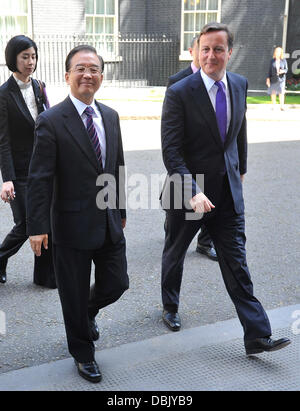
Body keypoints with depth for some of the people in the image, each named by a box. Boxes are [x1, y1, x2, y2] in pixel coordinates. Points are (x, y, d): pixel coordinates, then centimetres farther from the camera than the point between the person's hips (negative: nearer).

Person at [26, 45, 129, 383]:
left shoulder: (111, 116, 7)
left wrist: (121, 209, 17)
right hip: (72, 225, -5)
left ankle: (88, 310, 48)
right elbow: (39, 178, -14)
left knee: (116, 284, 13)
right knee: (74, 295, 10)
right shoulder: (51, 121, -12)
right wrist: (37, 226, -17)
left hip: (109, 223, 5)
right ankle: (83, 353, 34)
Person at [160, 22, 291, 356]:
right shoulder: (179, 93, -15)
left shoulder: (239, 85, 2)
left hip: (228, 191, 4)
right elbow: (171, 151, -19)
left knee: (236, 262, 5)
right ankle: (170, 307, 43)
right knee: (175, 253, 17)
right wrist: (193, 192, -27)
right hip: (188, 190, -3)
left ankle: (257, 336, 11)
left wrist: (241, 169, 23)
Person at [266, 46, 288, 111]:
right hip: (273, 79, 1)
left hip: (281, 78, -1)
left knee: (281, 92, -9)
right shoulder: (272, 61, 3)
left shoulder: (284, 61, 0)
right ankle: (273, 105, 16)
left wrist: (283, 71, -20)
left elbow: (286, 69, 3)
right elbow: (270, 70, 4)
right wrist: (268, 78, -3)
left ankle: (282, 106, -6)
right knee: (273, 92, 2)